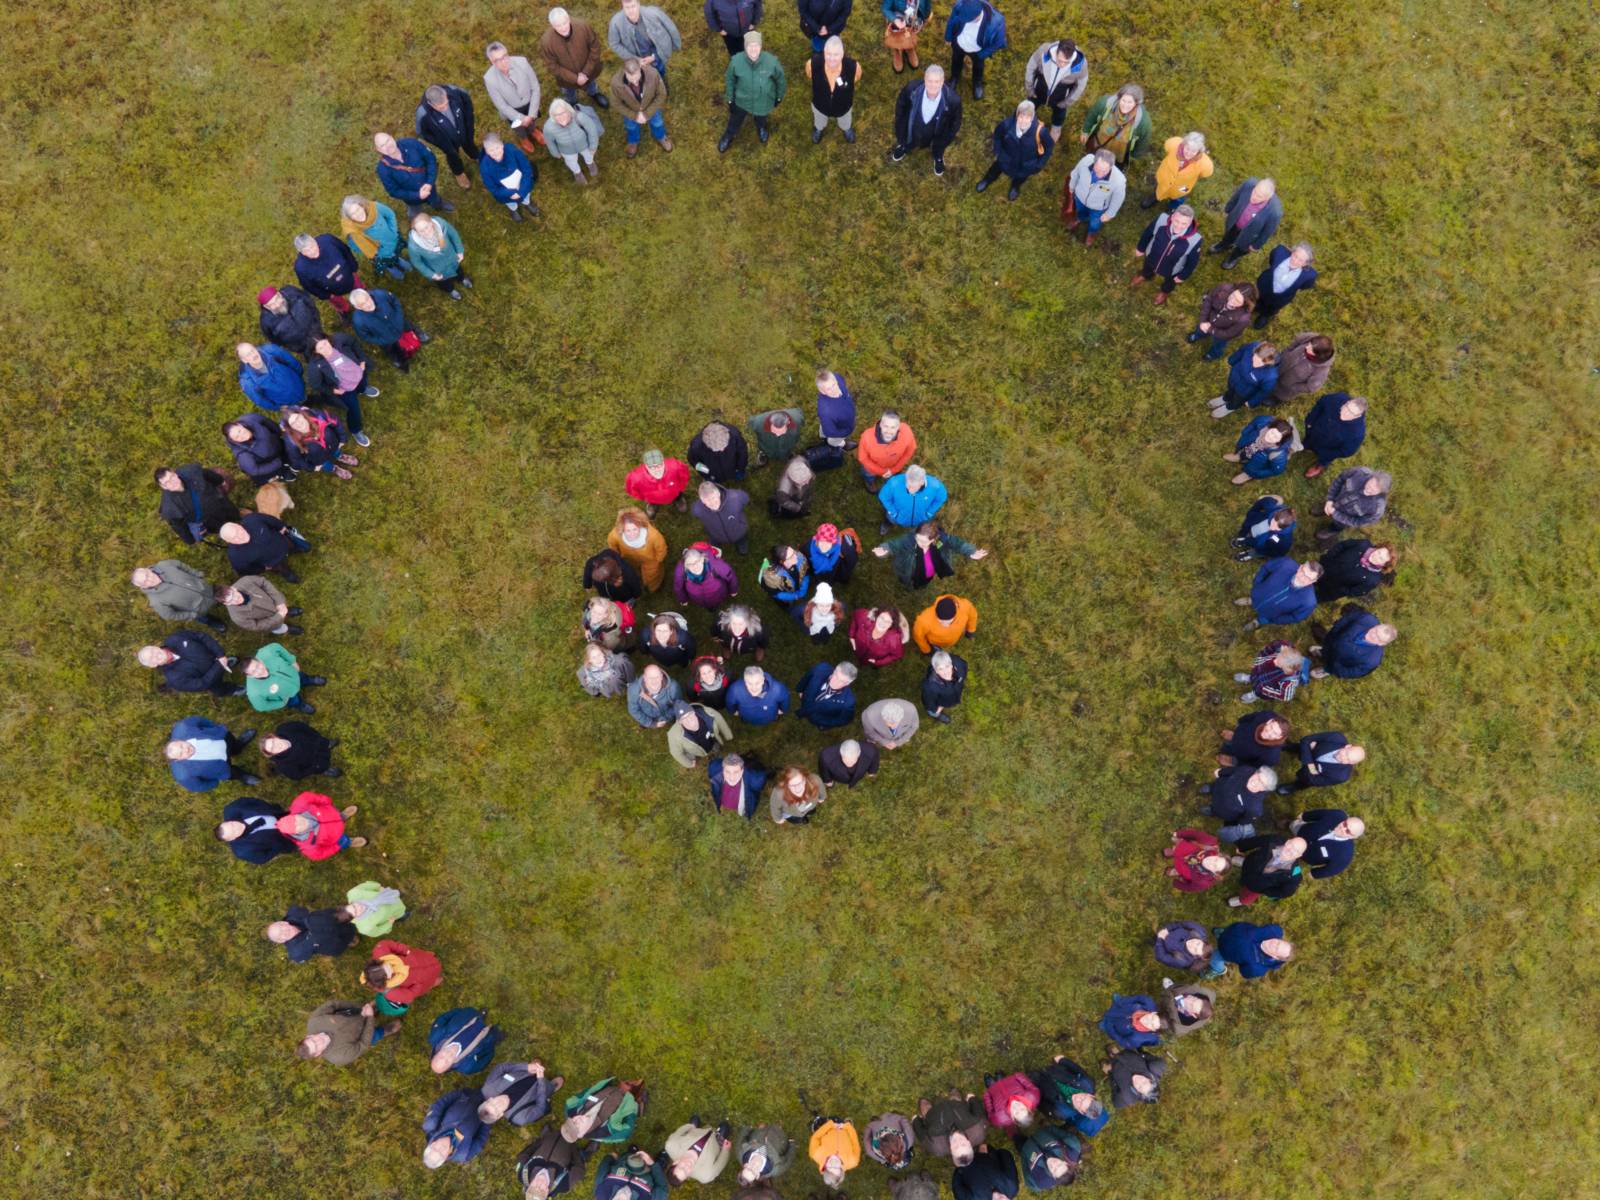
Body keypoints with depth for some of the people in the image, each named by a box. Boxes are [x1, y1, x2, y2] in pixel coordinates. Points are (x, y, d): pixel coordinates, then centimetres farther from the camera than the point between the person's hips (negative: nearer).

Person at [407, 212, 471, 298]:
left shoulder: (441, 223, -39)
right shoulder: (414, 245, -42)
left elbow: (453, 234, -15)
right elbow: (416, 262, -19)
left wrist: (460, 251, -6)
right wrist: (431, 274, -14)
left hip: (451, 258, 2)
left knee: (458, 271, 38)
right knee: (444, 284, 33)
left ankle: (462, 279, 76)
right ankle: (450, 290, 71)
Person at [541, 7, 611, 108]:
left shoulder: (584, 27, -33)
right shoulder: (546, 42, -35)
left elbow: (595, 48, -18)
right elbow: (552, 66, -23)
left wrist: (586, 72, -20)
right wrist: (575, 78, -24)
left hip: (588, 70, 1)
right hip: (567, 77, -1)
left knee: (590, 85, 35)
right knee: (569, 94, 32)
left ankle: (593, 93, 72)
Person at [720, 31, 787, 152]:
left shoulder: (772, 62, -33)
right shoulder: (736, 61, -32)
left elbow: (780, 80, -11)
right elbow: (730, 80, -11)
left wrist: (779, 97, 5)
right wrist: (730, 100, 1)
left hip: (764, 101, 0)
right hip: (741, 100, 0)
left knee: (761, 121, 32)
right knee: (734, 123, 27)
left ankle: (761, 128, 70)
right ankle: (728, 137, 61)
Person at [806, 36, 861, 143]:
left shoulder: (854, 67, -39)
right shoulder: (812, 64, -38)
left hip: (844, 107, 0)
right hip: (820, 105, 0)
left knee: (846, 125, 35)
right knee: (819, 124, 36)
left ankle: (847, 128, 72)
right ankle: (819, 128, 72)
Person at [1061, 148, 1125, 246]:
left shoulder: (1118, 180, -44)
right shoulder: (1086, 160, -39)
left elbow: (1117, 199, -20)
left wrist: (1109, 214, -4)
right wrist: (1071, 186, 7)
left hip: (1098, 207, -2)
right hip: (1080, 196, 2)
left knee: (1094, 223, 32)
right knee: (1080, 211, 37)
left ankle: (1092, 233, 69)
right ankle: (1081, 219, 75)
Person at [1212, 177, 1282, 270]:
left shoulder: (1274, 212, -43)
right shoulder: (1249, 184, -35)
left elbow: (1268, 231, -22)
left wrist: (1256, 246, -5)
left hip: (1248, 234, -2)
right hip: (1234, 222, 2)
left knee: (1241, 248, 30)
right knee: (1228, 236, 35)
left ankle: (1234, 257, 65)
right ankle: (1224, 245, 70)